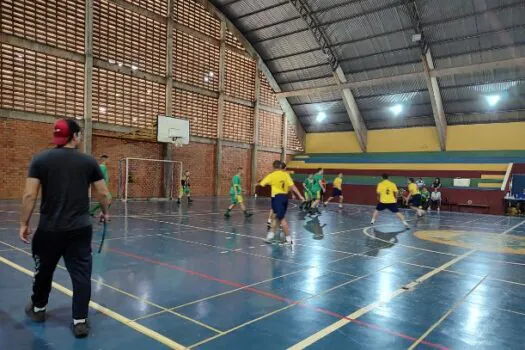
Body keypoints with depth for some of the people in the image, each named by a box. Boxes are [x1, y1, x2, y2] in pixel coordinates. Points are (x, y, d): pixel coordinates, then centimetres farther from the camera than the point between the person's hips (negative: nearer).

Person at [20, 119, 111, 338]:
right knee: (81, 274, 5)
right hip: (80, 229, -1)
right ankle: (80, 321, 8)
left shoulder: (40, 160, -3)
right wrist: (104, 212, 19)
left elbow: (29, 195, -7)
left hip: (49, 229, 1)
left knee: (44, 270, 22)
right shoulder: (89, 162, -2)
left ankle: (38, 309, 43)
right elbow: (103, 194, 1)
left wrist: (24, 223, 2)